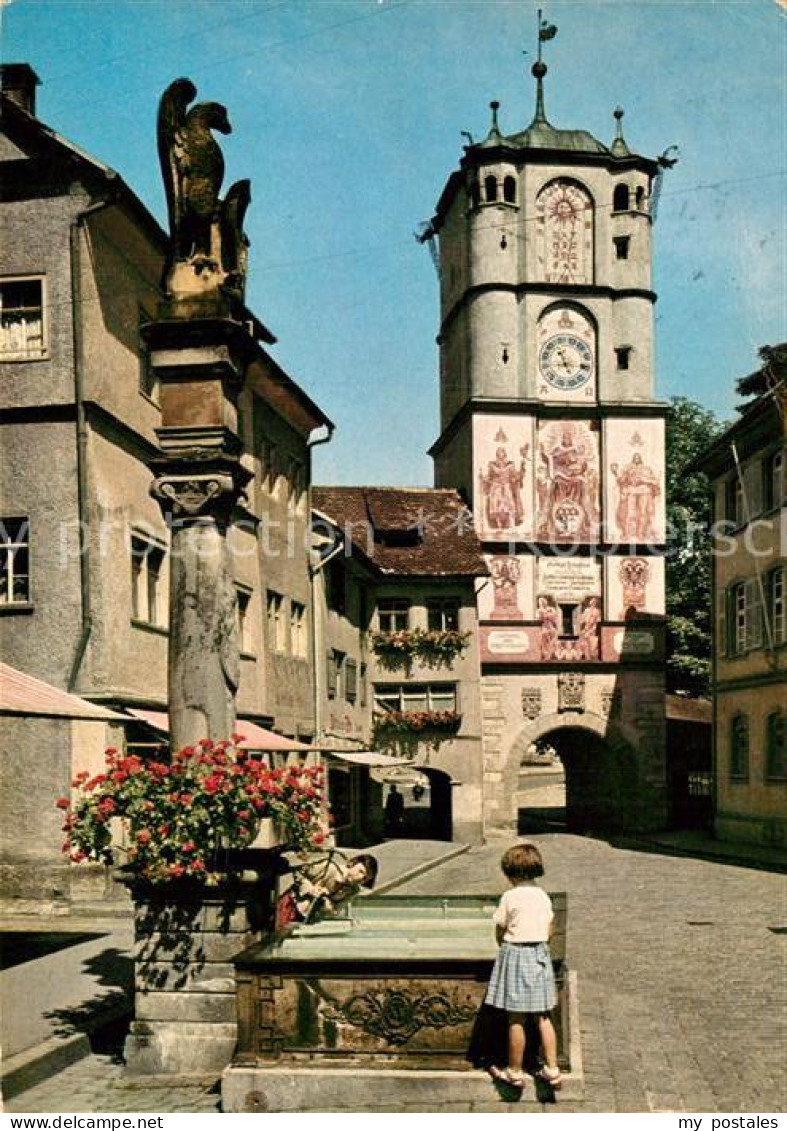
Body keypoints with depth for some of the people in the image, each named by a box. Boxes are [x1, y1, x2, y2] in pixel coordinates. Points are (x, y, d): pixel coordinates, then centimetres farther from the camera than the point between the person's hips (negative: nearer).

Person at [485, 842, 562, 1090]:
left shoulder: (510, 897, -11)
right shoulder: (543, 896, 4)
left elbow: (500, 930, -5)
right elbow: (549, 931, 10)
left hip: (515, 955, -5)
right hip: (540, 955, 5)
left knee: (516, 1019, 3)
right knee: (543, 1017, 12)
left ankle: (515, 1072, 13)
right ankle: (552, 1069, 13)